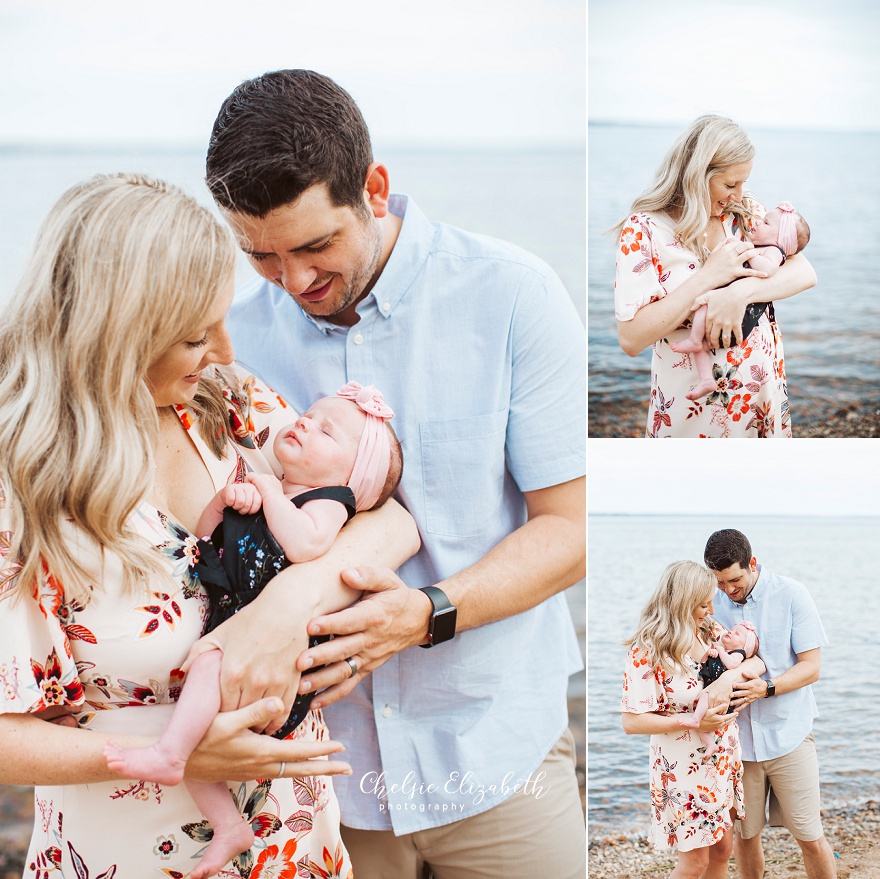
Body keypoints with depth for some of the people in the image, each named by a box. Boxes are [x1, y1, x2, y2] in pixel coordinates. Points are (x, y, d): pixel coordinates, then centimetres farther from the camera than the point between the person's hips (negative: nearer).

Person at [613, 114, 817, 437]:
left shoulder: (745, 211, 0)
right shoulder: (644, 230, -14)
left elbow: (806, 273, -7)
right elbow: (630, 339, -21)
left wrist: (741, 291, -25)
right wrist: (709, 276, -24)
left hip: (764, 385, 4)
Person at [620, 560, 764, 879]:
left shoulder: (712, 631, 1)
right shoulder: (647, 652, -19)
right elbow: (631, 722, -20)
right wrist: (694, 722, -24)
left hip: (723, 760, 7)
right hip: (685, 767, -6)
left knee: (721, 850, 15)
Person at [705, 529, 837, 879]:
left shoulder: (791, 595, -5)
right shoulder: (713, 603, 2)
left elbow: (811, 667, -6)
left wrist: (766, 688, -22)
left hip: (787, 732, -2)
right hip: (736, 737, 2)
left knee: (810, 838, 1)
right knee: (743, 835, 10)